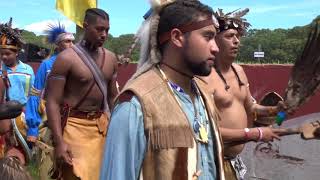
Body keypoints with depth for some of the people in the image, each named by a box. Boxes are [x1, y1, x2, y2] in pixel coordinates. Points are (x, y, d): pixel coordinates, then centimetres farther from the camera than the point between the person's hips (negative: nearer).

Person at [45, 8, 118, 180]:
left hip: (101, 125, 6)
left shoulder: (110, 58, 6)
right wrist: (59, 141, -21)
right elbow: (52, 102, -14)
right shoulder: (66, 58, -12)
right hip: (74, 126, -6)